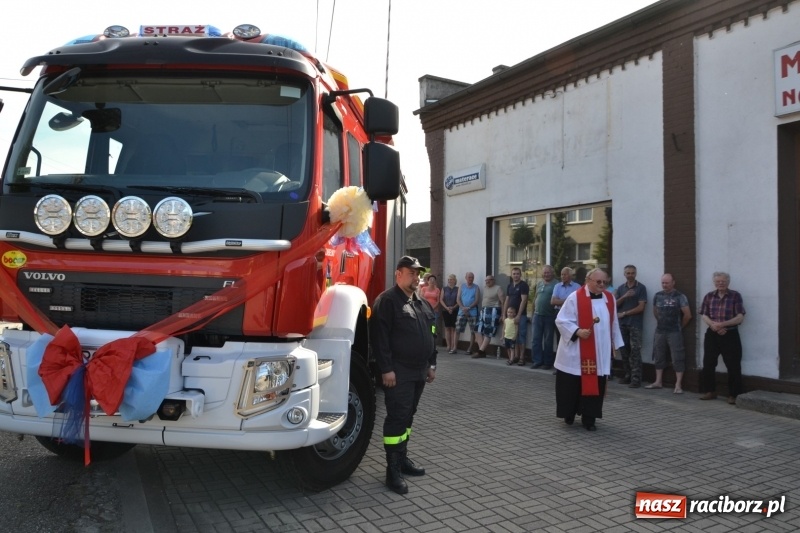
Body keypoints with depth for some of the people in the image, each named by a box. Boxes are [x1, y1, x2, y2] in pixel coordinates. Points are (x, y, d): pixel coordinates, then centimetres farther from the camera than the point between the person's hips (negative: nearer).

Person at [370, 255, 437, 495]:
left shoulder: (422, 303, 16)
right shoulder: (387, 300, -11)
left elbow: (429, 335, 23)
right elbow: (379, 337, -17)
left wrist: (431, 364, 18)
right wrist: (386, 369, -21)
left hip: (418, 371, 8)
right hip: (398, 372, -8)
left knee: (408, 416, 16)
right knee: (397, 417, -6)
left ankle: (402, 458, 27)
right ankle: (393, 470, -1)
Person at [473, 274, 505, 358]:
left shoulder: (498, 289, -5)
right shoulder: (485, 288, 17)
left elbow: (503, 302, -9)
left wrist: (502, 315, -13)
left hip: (493, 312, -8)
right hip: (483, 311, 8)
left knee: (488, 333, -6)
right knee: (479, 331, 0)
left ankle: (480, 351, -5)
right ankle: (482, 351, 1)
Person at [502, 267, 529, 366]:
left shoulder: (523, 285, -6)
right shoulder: (509, 286, 14)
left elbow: (523, 301, -13)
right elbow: (507, 301, 16)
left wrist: (518, 315, -17)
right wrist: (504, 314, 9)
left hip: (521, 315, -6)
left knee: (521, 336, -5)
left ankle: (521, 358, -3)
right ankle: (516, 356, 14)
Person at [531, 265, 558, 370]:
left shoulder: (556, 284, -7)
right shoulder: (539, 283, 12)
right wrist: (533, 312, 17)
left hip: (549, 316, -5)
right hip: (537, 315, 5)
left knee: (548, 341, 5)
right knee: (536, 339, 5)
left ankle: (548, 363, 14)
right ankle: (537, 361, 12)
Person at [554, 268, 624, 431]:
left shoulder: (609, 298, 7)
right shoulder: (575, 298, -9)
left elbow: (614, 324, 15)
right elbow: (561, 321, -10)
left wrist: (616, 344, 14)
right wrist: (577, 331, -22)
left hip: (601, 353, 4)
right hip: (577, 352, -4)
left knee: (595, 385, 6)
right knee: (572, 385, 6)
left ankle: (589, 418, 16)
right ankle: (569, 414, 24)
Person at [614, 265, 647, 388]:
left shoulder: (641, 288, -1)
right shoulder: (620, 288, 12)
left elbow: (641, 307, -8)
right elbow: (615, 305, 4)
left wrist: (624, 313, -6)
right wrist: (624, 297, -12)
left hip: (635, 324, -4)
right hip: (622, 323, 5)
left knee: (635, 351, -7)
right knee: (624, 350, 7)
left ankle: (636, 378, -7)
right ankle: (628, 375, 17)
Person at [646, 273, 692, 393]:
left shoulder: (680, 297, -9)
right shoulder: (657, 296, 6)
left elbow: (688, 315, -7)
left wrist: (680, 326, 3)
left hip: (674, 332, -5)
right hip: (659, 331, 5)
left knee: (678, 358, -4)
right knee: (658, 357, 11)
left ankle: (678, 385, -2)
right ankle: (658, 382, 21)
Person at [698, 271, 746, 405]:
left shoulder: (735, 296, -3)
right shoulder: (709, 296, 7)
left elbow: (740, 318, -9)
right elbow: (704, 316, 3)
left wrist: (722, 324, -20)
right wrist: (714, 325, -16)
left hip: (730, 335, -3)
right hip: (712, 335, 3)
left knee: (733, 366, -2)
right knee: (708, 364, 6)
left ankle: (733, 395, 6)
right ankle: (710, 391, 19)